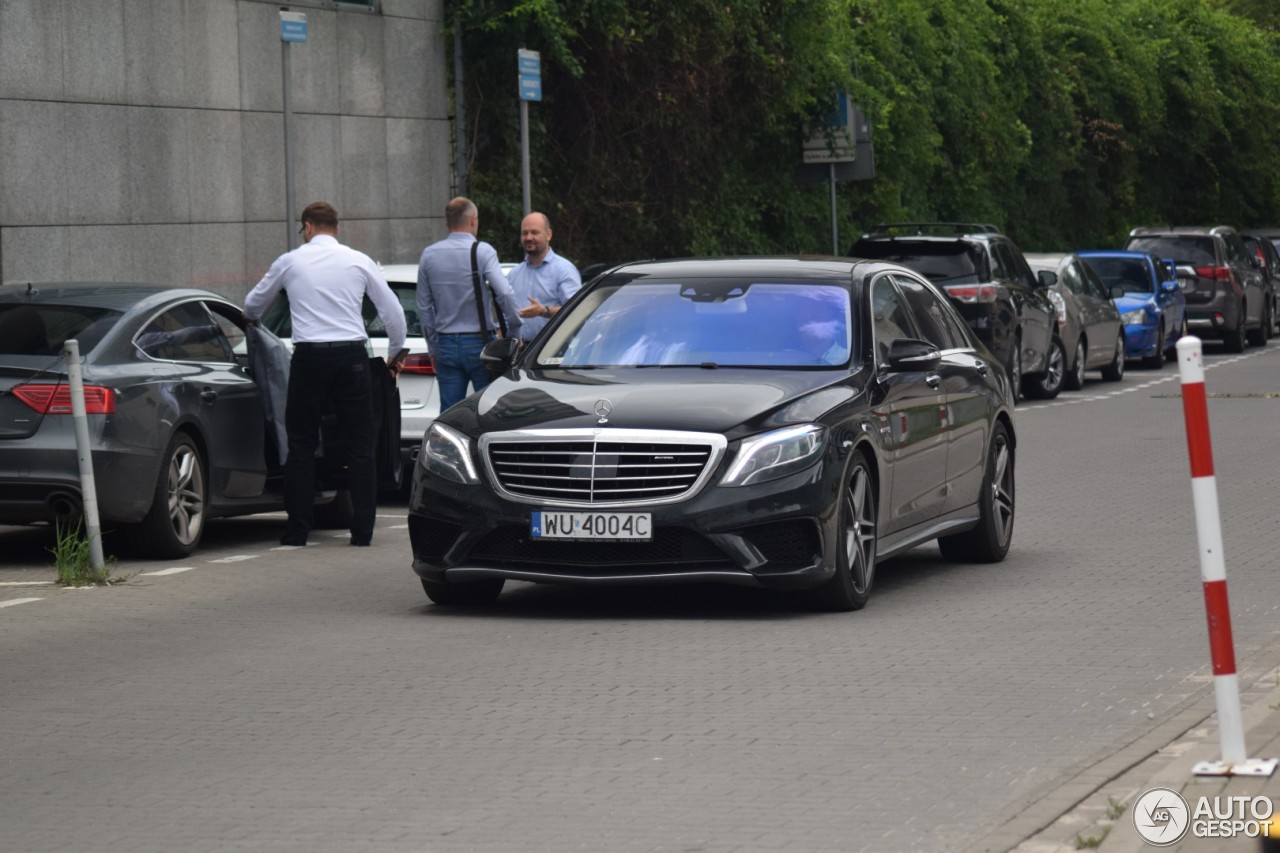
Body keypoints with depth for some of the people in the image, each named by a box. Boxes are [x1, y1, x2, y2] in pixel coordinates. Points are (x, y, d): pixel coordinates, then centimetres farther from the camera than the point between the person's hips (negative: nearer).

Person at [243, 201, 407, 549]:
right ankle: (362, 529, 2)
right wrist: (397, 352, 24)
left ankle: (297, 529, 4)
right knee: (360, 443, 5)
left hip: (309, 356, -1)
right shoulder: (359, 261, 6)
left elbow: (253, 303, 21)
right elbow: (392, 311, 8)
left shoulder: (291, 261, 6)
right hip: (352, 356, 1)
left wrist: (252, 319, 45)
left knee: (301, 443, 7)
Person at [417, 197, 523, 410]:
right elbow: (505, 294, -19)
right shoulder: (483, 252, -8)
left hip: (446, 345, 4)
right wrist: (514, 333, -7)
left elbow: (424, 307, 10)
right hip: (479, 343, -4)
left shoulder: (429, 255, 6)